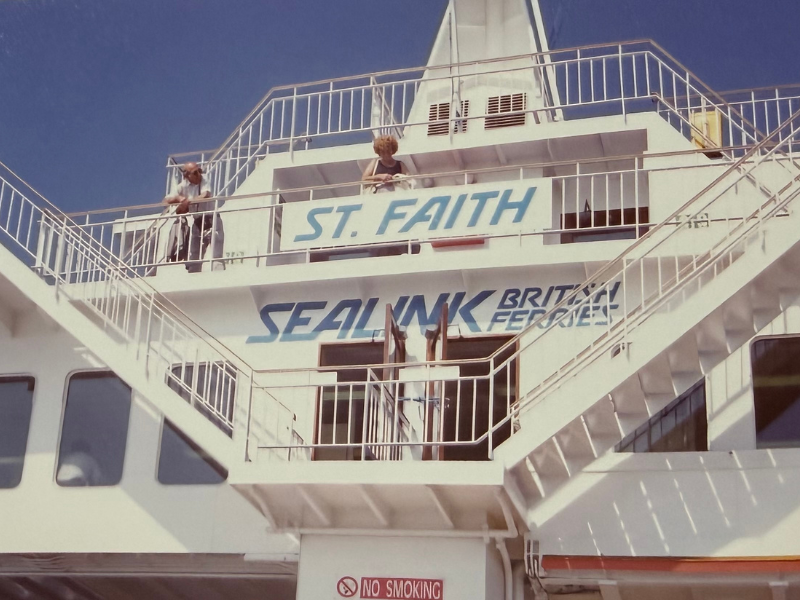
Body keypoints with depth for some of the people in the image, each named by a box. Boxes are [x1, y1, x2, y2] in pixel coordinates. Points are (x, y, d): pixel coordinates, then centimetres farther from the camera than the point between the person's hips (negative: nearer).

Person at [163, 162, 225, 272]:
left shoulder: (203, 179, -6)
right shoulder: (183, 186, 1)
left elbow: (205, 196, -23)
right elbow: (166, 200, 2)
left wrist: (187, 202, -20)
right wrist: (179, 198, -16)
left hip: (211, 220, -4)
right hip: (197, 223, 4)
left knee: (216, 255, -12)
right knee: (193, 258, 5)